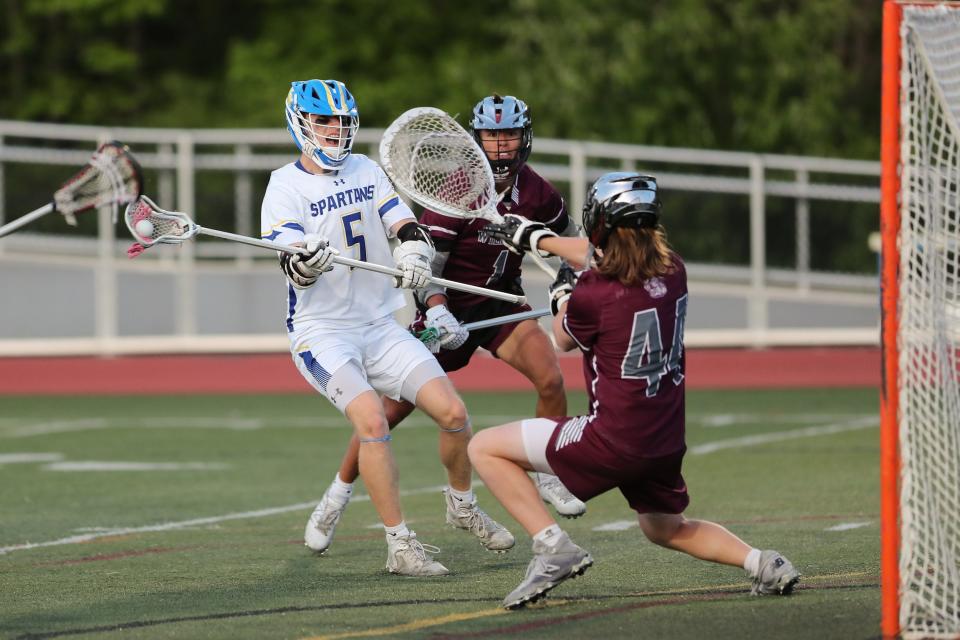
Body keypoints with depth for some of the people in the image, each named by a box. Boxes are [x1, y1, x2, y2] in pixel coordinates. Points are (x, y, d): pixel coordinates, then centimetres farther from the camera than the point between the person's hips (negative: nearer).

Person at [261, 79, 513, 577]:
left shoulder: (367, 171, 8)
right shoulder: (285, 186, -9)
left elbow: (406, 226, 0)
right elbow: (294, 267, -20)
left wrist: (414, 247, -24)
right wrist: (306, 263, -44)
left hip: (380, 328, 5)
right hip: (321, 331, -5)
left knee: (453, 413, -3)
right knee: (371, 420, -28)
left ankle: (464, 505, 25)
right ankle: (400, 546, -22)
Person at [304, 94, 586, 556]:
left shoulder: (536, 193, -7)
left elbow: (567, 239, 15)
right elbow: (424, 264, -25)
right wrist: (437, 312, -42)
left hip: (501, 304, 4)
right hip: (450, 308, -4)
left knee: (550, 379, -20)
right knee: (393, 407, -6)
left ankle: (549, 476, 2)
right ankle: (337, 497, 12)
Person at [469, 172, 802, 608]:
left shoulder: (592, 295, -18)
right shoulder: (672, 271, 2)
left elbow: (563, 341, 6)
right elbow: (602, 256, 22)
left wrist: (560, 297, 25)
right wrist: (536, 238, 34)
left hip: (613, 442, -7)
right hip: (667, 444, 7)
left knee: (485, 448, 4)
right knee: (666, 530, 31)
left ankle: (552, 546, -8)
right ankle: (762, 563, 9)